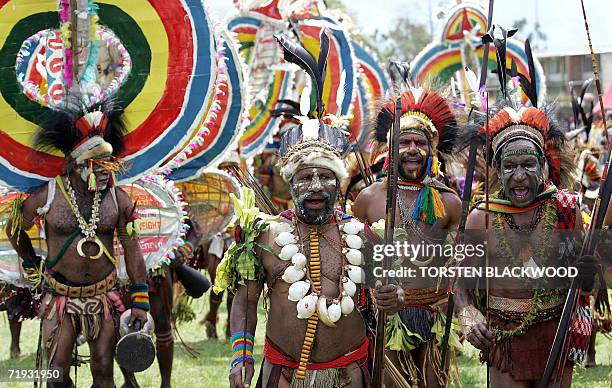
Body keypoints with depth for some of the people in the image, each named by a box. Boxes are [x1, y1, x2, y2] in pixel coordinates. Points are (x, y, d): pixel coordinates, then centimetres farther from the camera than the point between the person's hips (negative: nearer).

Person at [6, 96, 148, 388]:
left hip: (104, 298, 1)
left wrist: (141, 302, -3)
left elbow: (132, 250, 0)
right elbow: (14, 230, 10)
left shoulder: (117, 199, -4)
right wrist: (32, 266, 16)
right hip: (60, 298, -1)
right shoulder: (46, 197, -10)